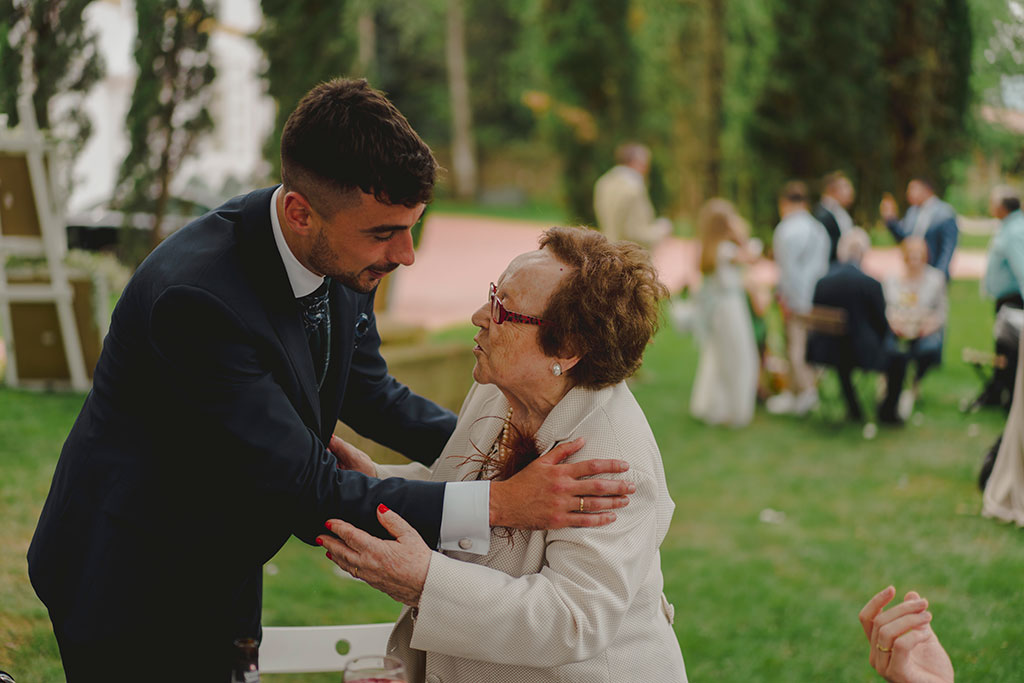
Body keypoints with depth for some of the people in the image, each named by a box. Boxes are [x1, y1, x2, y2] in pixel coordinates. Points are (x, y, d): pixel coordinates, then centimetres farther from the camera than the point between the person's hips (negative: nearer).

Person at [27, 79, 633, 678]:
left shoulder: (343, 256, -11)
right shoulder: (199, 297, -35)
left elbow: (367, 390, 7)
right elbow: (307, 496, -32)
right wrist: (498, 503, -34)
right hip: (132, 589, -7)